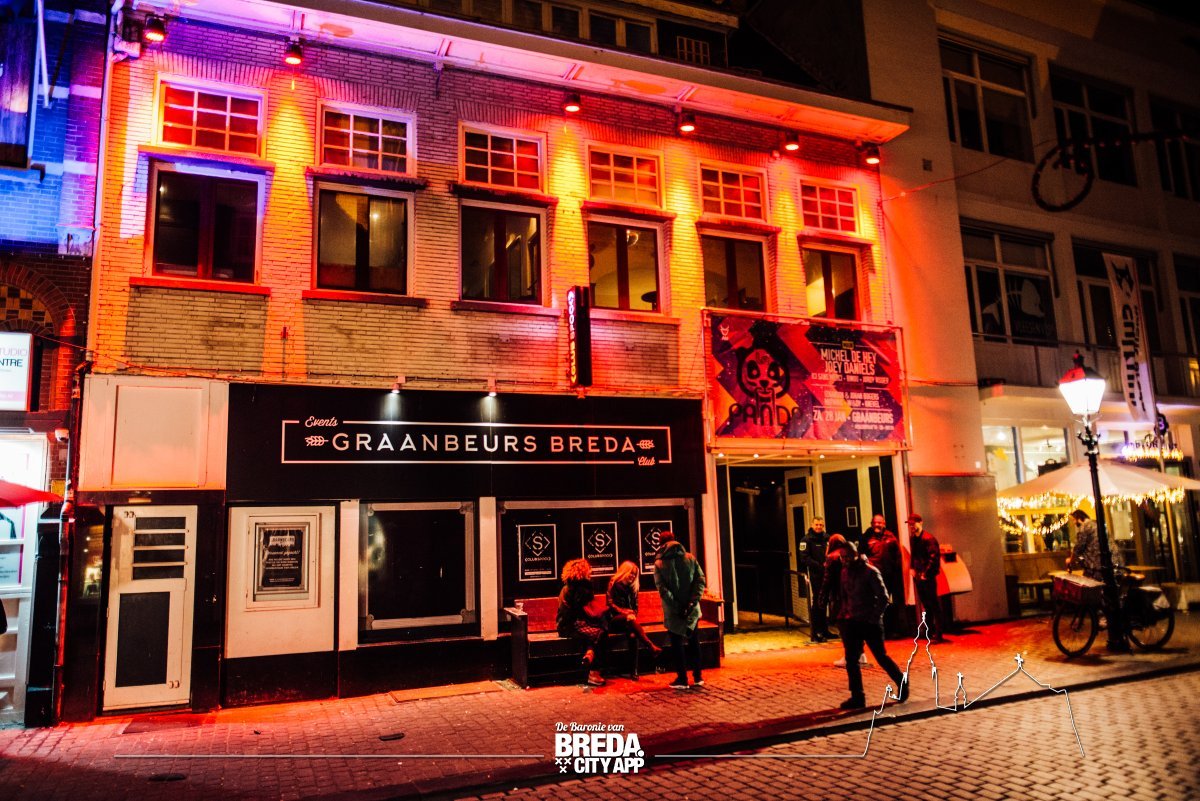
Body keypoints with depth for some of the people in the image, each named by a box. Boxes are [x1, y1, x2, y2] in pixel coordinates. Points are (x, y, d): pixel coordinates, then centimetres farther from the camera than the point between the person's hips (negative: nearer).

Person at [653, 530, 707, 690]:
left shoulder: (659, 563, -7)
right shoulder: (690, 558, 1)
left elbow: (662, 589, -15)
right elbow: (700, 580, -7)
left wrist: (677, 607, -16)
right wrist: (693, 601, -11)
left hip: (673, 611, -3)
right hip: (692, 610, 3)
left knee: (677, 643, 8)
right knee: (693, 641, 17)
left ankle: (682, 679, 10)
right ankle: (698, 677, 21)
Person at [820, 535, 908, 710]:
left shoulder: (870, 571, -12)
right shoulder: (844, 572, 6)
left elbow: (884, 598, -11)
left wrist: (874, 617, -13)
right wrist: (844, 612, 6)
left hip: (870, 623, -5)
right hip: (852, 622, 6)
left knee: (881, 657, 5)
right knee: (851, 660, 1)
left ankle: (902, 682, 29)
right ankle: (857, 697, 9)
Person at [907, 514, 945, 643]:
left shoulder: (928, 538, -14)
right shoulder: (912, 538, 11)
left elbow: (934, 557, -18)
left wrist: (926, 573, -17)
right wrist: (912, 568, 10)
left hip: (928, 577, -8)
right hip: (918, 576, 8)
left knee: (933, 605, -4)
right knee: (925, 604, 15)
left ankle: (938, 634, 0)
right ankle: (930, 631, 25)